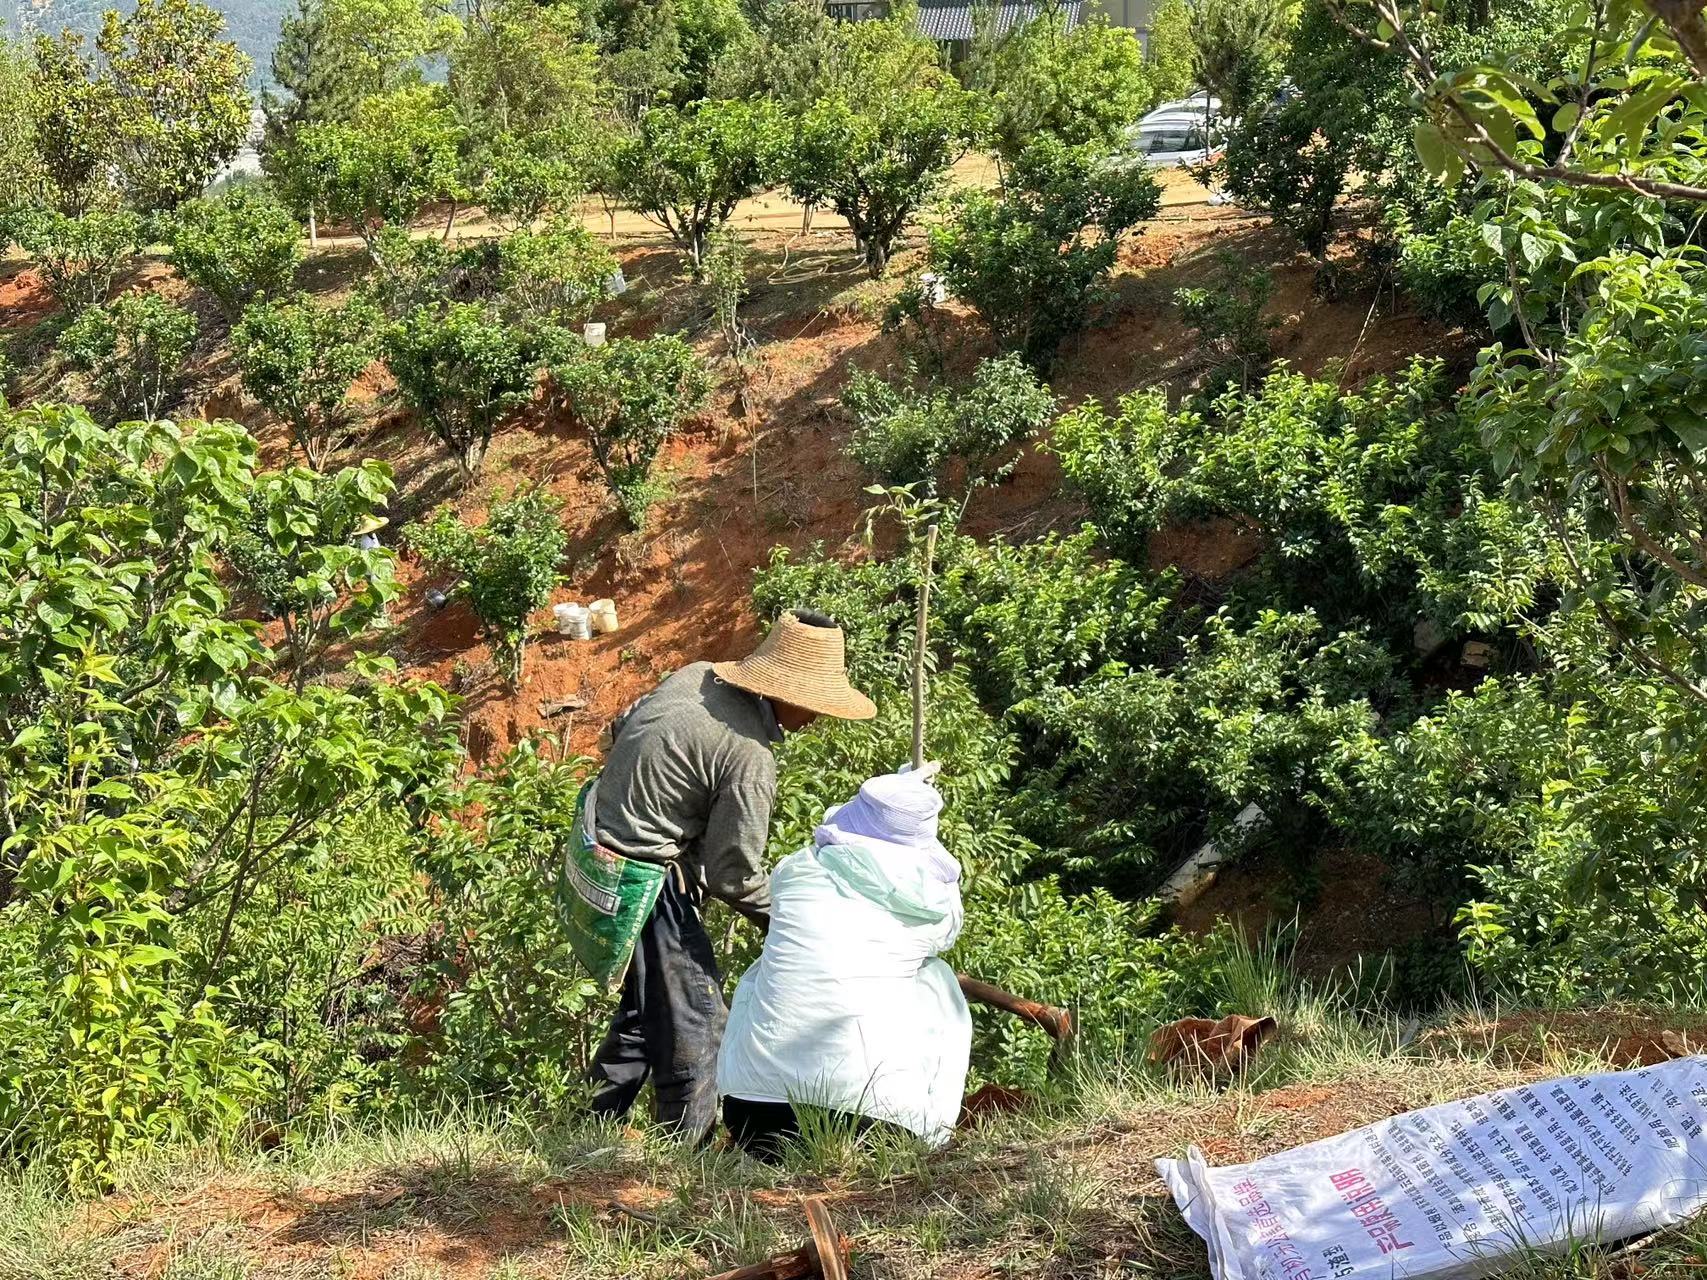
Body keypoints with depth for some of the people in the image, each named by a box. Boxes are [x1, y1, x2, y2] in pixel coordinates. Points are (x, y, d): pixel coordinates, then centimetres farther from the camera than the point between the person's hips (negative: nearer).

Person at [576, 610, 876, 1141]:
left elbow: (619, 731, 14)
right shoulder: (749, 759, -23)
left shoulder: (696, 675, 0)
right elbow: (734, 874, -16)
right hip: (646, 884, -10)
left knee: (644, 1005, 21)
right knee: (694, 1020, 1)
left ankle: (598, 1125, 30)